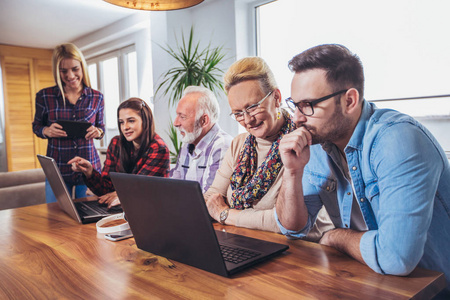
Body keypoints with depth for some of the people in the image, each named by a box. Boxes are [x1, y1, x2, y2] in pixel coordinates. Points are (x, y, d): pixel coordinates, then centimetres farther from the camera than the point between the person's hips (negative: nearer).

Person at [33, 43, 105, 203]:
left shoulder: (97, 97, 1)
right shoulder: (44, 96, -2)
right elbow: (36, 126, 11)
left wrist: (98, 132, -12)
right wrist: (47, 131, -11)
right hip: (57, 170, 0)